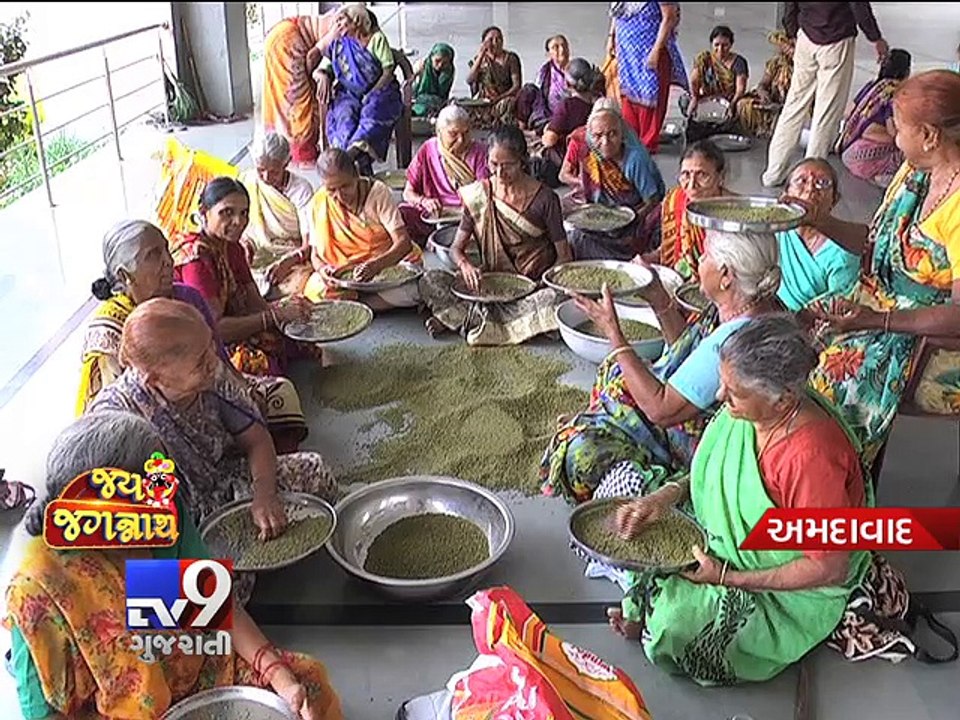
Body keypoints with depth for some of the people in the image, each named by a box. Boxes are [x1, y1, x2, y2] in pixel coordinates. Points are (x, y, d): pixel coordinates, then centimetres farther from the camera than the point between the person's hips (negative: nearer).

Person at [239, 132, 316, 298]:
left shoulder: (301, 189, -6)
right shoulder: (246, 181, 4)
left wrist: (287, 261, -29)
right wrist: (243, 243, -8)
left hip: (294, 258, -2)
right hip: (255, 258, 2)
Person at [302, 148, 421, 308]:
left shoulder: (378, 192, -9)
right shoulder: (318, 204, -2)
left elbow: (403, 241, -15)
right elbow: (316, 254, 2)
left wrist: (376, 264, -34)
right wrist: (322, 269, -23)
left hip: (387, 263, 0)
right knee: (316, 288, -31)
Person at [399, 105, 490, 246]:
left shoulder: (479, 151, 2)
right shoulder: (428, 150, 7)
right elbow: (408, 192, 8)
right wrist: (423, 200, -14)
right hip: (434, 215, 2)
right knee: (400, 215, -25)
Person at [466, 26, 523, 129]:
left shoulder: (510, 58, 5)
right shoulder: (480, 59, 12)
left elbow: (517, 85, -3)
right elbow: (469, 81, -5)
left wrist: (500, 97, -19)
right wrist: (480, 56, -9)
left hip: (505, 98, -2)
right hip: (484, 102, 2)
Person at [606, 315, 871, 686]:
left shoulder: (813, 457, -36)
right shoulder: (749, 411, -13)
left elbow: (828, 568, -27)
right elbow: (717, 471, 6)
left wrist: (728, 578, -24)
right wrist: (670, 492, -14)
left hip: (796, 590, -7)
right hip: (730, 534, 8)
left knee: (676, 621, -23)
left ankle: (645, 620, 11)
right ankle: (642, 611, 16)